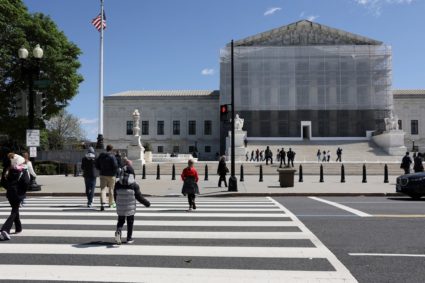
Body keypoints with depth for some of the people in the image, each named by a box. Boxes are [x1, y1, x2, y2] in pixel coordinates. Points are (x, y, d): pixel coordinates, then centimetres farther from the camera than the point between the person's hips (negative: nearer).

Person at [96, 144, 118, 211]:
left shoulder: (100, 156, 4)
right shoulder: (112, 156, -13)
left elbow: (97, 165, 9)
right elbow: (115, 166, -20)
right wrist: (114, 172, -3)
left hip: (103, 175, 3)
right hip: (111, 175, -3)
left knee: (102, 189, 1)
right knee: (111, 189, 11)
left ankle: (102, 203, -17)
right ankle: (111, 203, 23)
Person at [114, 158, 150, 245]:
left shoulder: (117, 185, -4)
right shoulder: (134, 185, -13)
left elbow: (115, 196, 4)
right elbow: (139, 197, -8)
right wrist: (146, 203, 7)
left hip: (120, 208, 2)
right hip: (130, 208, -2)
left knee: (120, 221, 15)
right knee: (130, 222, 11)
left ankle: (118, 231, -12)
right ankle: (129, 238, 17)